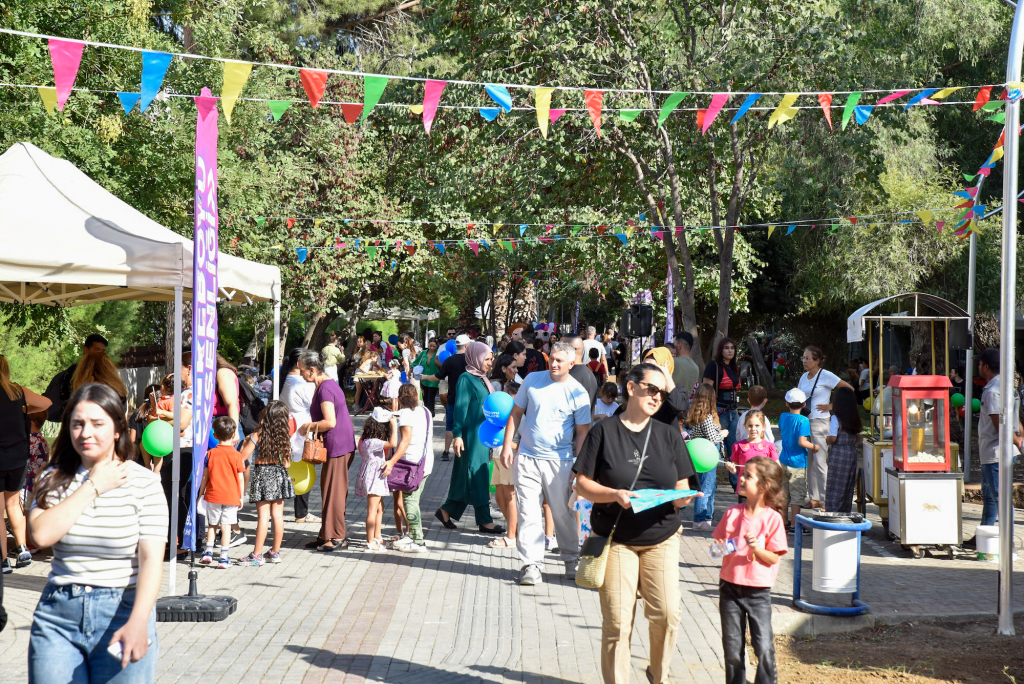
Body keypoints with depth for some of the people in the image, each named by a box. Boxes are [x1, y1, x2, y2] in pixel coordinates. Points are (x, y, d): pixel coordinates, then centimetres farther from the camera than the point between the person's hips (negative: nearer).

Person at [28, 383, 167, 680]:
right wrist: (93, 486, -10)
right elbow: (42, 535, -11)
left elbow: (151, 558, -12)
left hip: (122, 612, -2)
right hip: (58, 614, 3)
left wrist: (138, 622, -25)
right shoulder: (55, 478, 6)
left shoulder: (143, 482, -5)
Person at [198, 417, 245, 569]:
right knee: (226, 526, 0)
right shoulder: (236, 455, -6)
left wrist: (200, 493, 12)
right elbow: (241, 479, -4)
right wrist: (241, 497, 5)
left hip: (212, 496, 2)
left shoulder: (210, 454, -1)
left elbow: (205, 476, 2)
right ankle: (224, 558, 0)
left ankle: (208, 552, 12)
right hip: (231, 497, -2)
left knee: (212, 525, 16)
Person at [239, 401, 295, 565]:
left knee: (263, 516, -4)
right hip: (280, 475, 4)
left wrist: (246, 442, 8)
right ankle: (275, 552, 16)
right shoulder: (285, 437, 0)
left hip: (262, 474, -4)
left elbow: (243, 456, -8)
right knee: (278, 515, 8)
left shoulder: (257, 435, -10)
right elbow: (286, 463, 4)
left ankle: (257, 555, -1)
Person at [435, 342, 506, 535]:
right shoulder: (466, 379, -11)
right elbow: (460, 408, -15)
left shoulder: (481, 378, 14)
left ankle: (446, 511, 21)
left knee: (466, 476, 11)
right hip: (472, 434, -9)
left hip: (484, 432, 9)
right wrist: (457, 435, -19)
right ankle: (484, 520, 1)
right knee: (476, 474, -3)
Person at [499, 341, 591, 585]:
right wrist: (507, 445, 4)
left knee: (563, 513, 6)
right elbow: (516, 413, 11)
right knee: (528, 512, -1)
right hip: (527, 458, 1)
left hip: (559, 461, -1)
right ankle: (531, 564, 4)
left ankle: (572, 560, 23)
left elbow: (583, 432, 2)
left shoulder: (578, 393, -1)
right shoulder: (532, 380, 4)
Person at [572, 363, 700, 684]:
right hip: (616, 540, -3)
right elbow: (583, 484, -3)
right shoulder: (604, 431, -1)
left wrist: (682, 498, -11)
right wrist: (615, 495, -19)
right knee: (617, 621, -4)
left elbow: (681, 485, 11)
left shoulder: (669, 435, 10)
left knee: (667, 614, -6)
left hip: (660, 539, 3)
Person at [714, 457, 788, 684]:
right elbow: (719, 541, 11)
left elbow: (773, 558, -7)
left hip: (758, 591, -3)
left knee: (764, 647, -5)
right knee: (732, 647, 9)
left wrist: (757, 549, -24)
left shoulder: (772, 518, -8)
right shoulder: (733, 512, 2)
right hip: (730, 587, 3)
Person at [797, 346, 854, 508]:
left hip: (820, 423, -7)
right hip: (804, 422, 7)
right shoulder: (804, 377, 13)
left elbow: (849, 390, -8)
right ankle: (813, 498, 15)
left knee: (820, 462, -9)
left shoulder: (826, 376, -7)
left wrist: (832, 406, -7)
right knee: (808, 461, 8)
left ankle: (825, 499, -5)